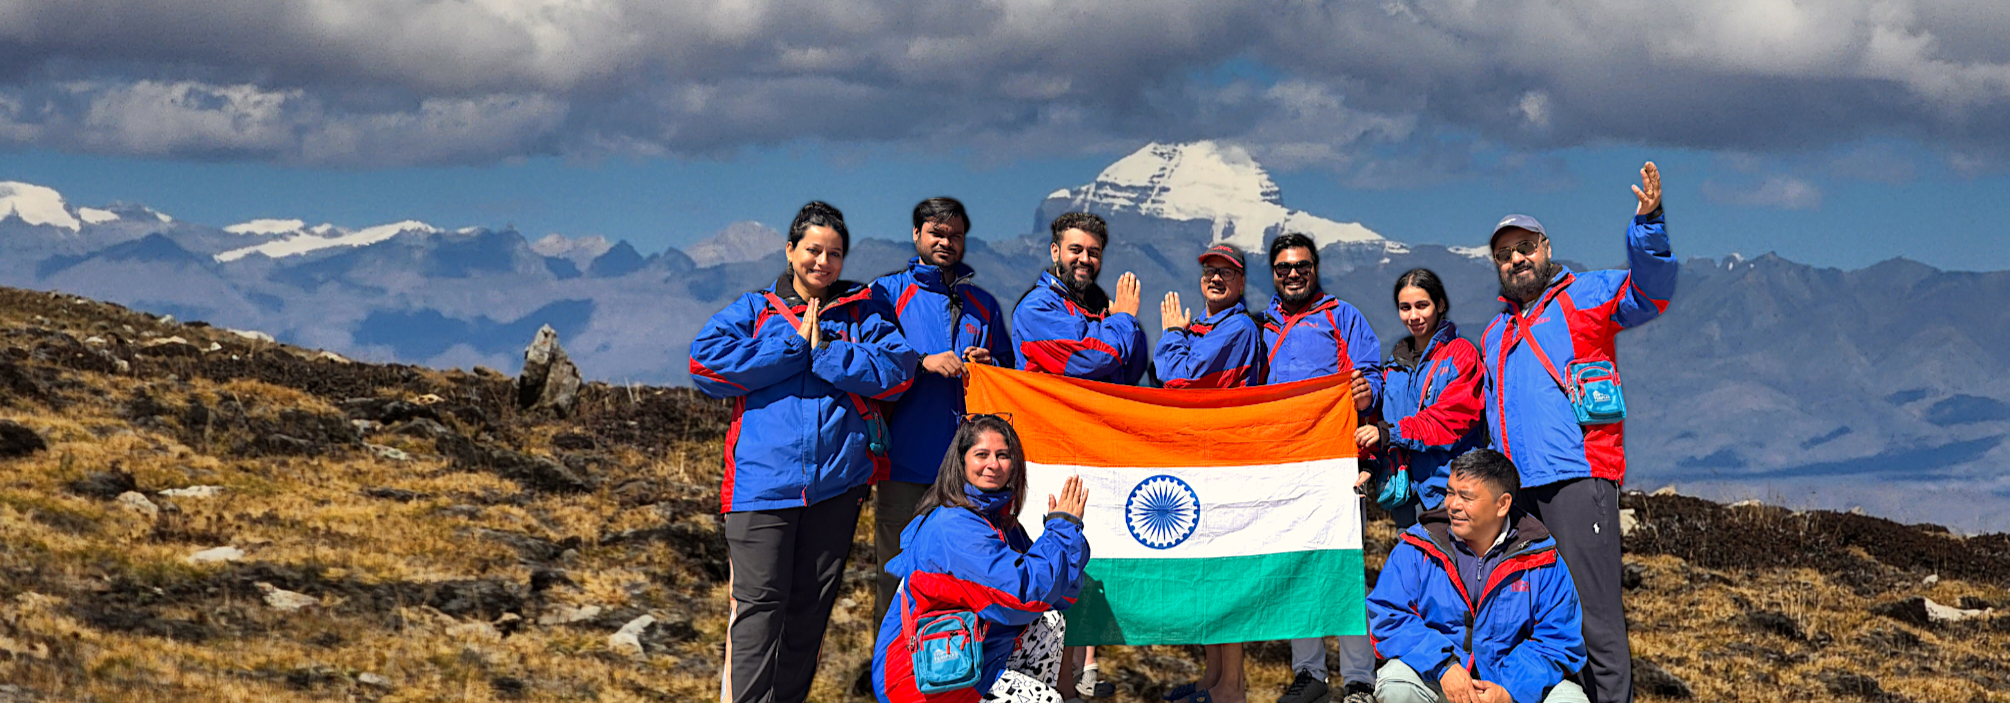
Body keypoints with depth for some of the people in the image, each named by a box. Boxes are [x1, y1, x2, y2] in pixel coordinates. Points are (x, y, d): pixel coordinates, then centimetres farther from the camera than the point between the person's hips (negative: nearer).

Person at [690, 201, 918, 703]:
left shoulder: (862, 312, 13)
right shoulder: (754, 311, 10)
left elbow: (896, 370, -2)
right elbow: (706, 363, -7)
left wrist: (826, 352, -10)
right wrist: (794, 345, -8)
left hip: (838, 481, 2)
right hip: (762, 480, -2)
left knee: (811, 604, 8)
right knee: (759, 603, -8)